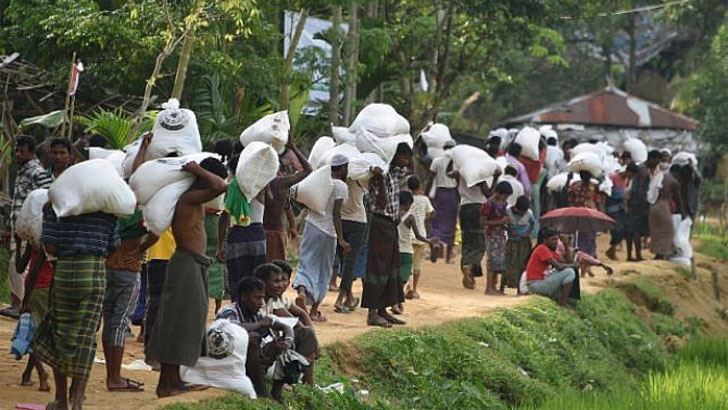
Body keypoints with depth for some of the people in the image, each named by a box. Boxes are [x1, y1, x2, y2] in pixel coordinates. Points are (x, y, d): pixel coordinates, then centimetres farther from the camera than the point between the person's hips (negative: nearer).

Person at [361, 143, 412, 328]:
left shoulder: (397, 172, 7)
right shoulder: (380, 175, -17)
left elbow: (409, 167, 28)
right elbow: (381, 204, -24)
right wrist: (380, 180, -37)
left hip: (392, 225, 9)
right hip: (380, 224, -9)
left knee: (391, 267, 12)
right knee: (378, 267, -7)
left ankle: (383, 310, 18)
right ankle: (372, 314, -5)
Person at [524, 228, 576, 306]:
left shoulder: (551, 250, 16)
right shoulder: (542, 249, -14)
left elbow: (566, 263, 12)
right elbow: (558, 266, -21)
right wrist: (572, 265, -5)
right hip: (536, 284, -10)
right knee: (569, 272, -15)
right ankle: (563, 303, -13)